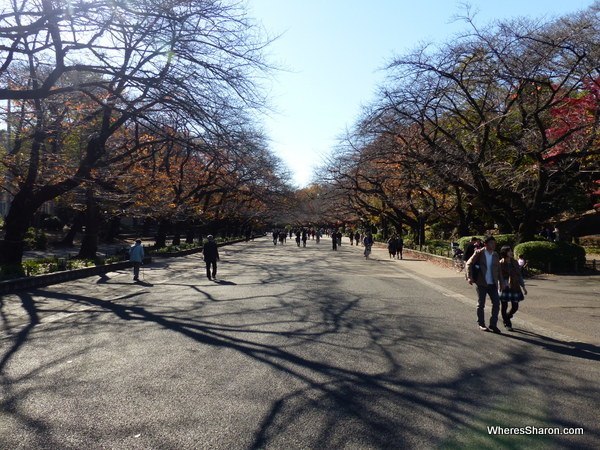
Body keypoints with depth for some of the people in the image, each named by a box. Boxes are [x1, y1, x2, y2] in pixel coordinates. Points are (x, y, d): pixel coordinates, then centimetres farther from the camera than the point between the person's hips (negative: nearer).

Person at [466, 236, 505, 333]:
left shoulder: (495, 255, 7)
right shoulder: (479, 253, -7)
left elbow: (498, 270, 13)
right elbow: (469, 264, -7)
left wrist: (501, 283, 11)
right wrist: (470, 277, -16)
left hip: (493, 284, 4)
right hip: (481, 283, -4)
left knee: (496, 303, 0)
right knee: (481, 304, 5)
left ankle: (493, 324, 11)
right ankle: (481, 324, 18)